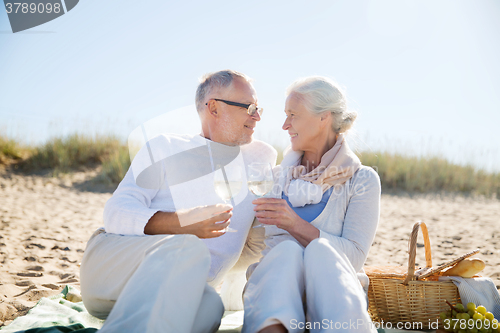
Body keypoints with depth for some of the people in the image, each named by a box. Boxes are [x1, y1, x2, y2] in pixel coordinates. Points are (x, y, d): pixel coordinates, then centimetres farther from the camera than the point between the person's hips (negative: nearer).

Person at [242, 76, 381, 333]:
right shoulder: (278, 176, 18)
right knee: (287, 250, -32)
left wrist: (296, 225, -21)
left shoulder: (362, 179, 5)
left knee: (319, 248, -35)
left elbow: (354, 256, -8)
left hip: (332, 290, -2)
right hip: (276, 287, 3)